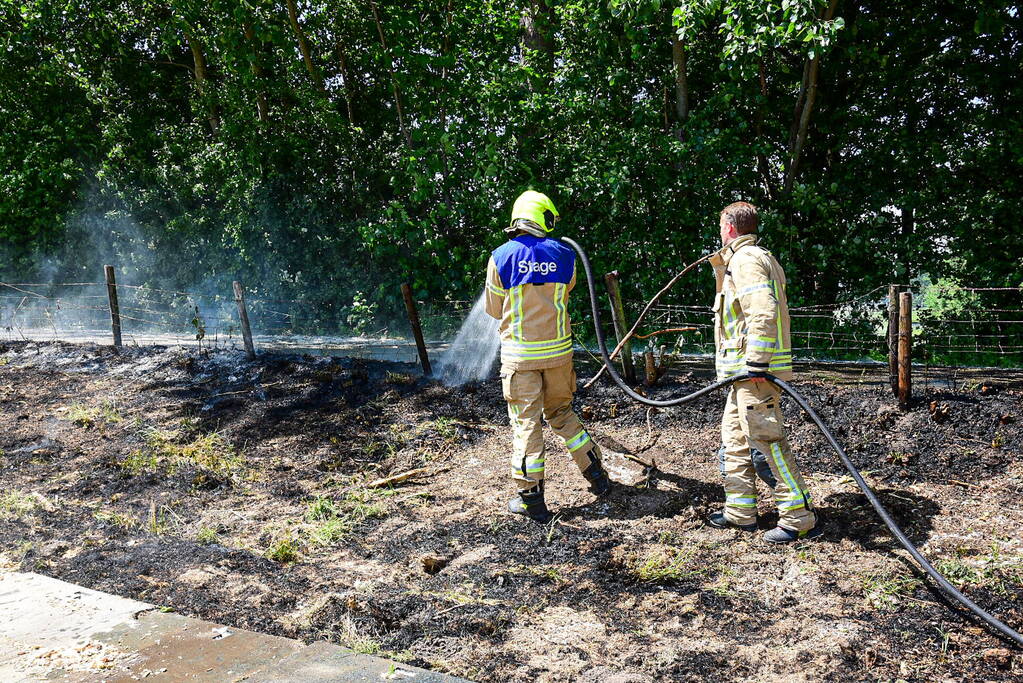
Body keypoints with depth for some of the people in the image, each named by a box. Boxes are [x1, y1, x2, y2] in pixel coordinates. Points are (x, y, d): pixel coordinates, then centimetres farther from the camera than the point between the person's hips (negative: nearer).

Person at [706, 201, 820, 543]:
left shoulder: (745, 259, -12)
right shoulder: (759, 257, 21)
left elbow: (764, 313, -25)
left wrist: (756, 365, -27)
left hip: (754, 370, -11)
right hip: (747, 371, 11)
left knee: (766, 440, -8)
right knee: (735, 437, 16)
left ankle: (800, 519, 0)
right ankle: (740, 512, 24)